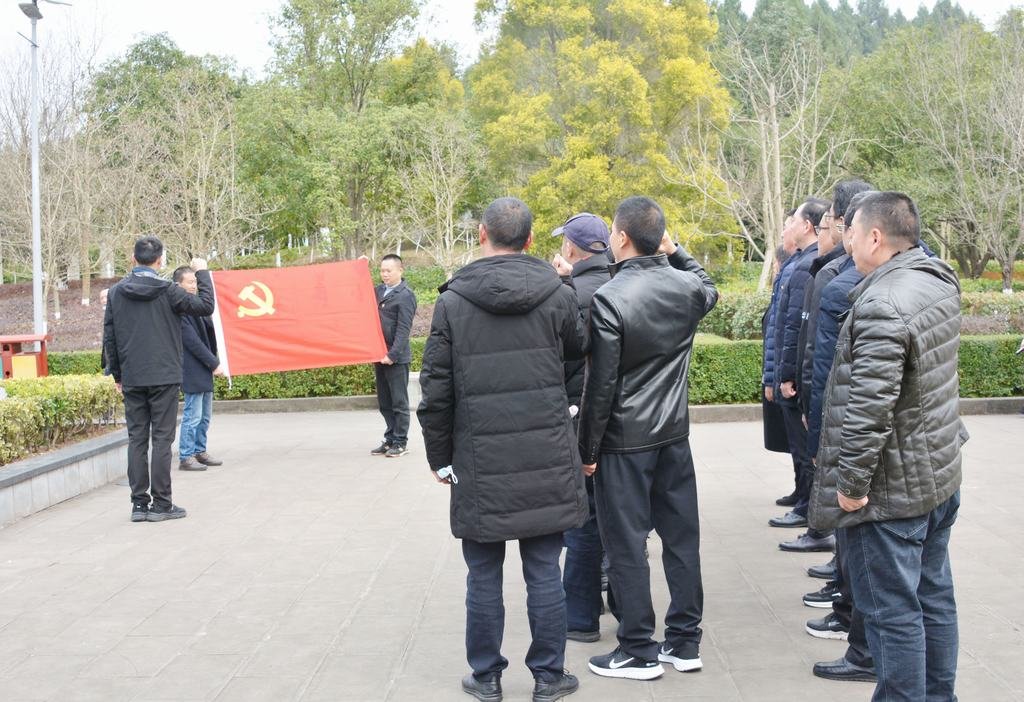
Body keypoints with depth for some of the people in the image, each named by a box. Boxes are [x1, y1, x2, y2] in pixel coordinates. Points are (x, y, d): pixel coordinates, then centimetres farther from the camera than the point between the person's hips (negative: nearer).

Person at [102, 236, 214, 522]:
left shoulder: (116, 292, 5)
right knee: (162, 439, 0)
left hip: (131, 380, 4)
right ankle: (161, 504, 1)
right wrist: (202, 273, 7)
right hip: (164, 378, -4)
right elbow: (206, 306, -5)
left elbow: (109, 338, 8)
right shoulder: (166, 291, -8)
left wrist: (117, 374, 17)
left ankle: (139, 503, 9)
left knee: (136, 439, 8)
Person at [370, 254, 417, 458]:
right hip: (379, 355, 8)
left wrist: (393, 354, -21)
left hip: (396, 358, -7)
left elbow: (403, 330, -16)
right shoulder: (379, 291, 11)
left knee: (399, 402, 0)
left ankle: (400, 442, 6)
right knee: (384, 403, 12)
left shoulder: (406, 295, -10)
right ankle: (390, 440, 20)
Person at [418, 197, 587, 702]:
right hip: (547, 462, 1)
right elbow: (580, 348, 17)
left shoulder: (452, 302, -4)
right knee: (544, 573, 8)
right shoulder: (557, 295, -2)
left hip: (481, 464, -1)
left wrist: (439, 455, 7)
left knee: (483, 575, 10)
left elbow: (436, 390, -3)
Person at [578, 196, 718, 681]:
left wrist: (588, 448, -6)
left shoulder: (609, 299, -17)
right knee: (681, 535, 12)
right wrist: (674, 252, 20)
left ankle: (639, 652, 10)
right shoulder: (687, 286, -1)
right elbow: (709, 289, 28)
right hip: (674, 434, 6)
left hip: (624, 441, -6)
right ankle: (685, 642, 21)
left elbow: (600, 384, -16)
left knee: (626, 545, 3)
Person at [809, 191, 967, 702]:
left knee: (893, 611, 1)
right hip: (941, 475, 10)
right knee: (933, 597, 19)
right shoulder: (940, 282, 5)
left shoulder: (881, 305, -24)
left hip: (891, 488, -9)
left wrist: (851, 482, -20)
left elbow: (869, 406, -27)